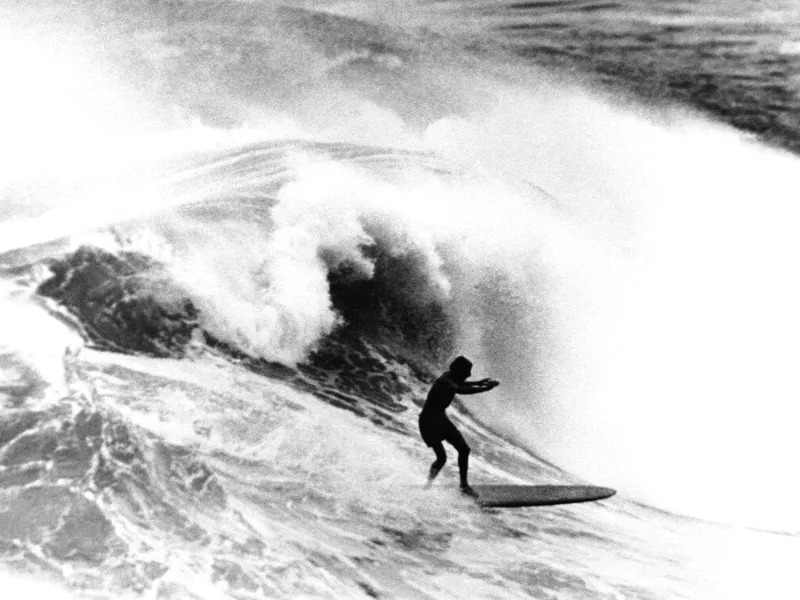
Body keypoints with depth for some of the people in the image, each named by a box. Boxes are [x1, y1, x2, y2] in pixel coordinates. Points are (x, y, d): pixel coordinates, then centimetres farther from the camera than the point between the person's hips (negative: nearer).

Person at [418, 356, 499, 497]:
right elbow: (462, 390, -44)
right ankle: (431, 475, 15)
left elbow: (462, 384, 24)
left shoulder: (451, 377, 0)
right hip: (429, 422, -9)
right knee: (442, 457, -19)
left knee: (464, 449, 5)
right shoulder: (445, 383, -28)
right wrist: (487, 387, -38)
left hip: (441, 419, 9)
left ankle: (464, 485, 19)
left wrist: (479, 382, 13)